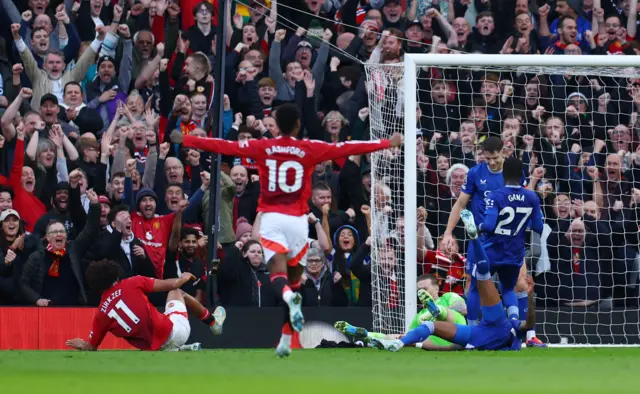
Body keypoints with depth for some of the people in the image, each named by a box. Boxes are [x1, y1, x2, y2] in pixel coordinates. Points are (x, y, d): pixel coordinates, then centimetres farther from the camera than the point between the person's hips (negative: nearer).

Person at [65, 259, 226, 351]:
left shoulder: (101, 314, -3)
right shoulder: (132, 284, -9)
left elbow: (91, 347, 6)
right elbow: (171, 285, -5)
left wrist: (82, 345, 30)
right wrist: (184, 278, 18)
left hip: (157, 348, 2)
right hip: (174, 331, -2)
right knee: (177, 292, 30)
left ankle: (182, 351, 20)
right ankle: (213, 322, 44)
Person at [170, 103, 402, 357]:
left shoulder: (261, 148, 3)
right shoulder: (310, 149, 2)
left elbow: (223, 146, 5)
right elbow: (348, 148, 4)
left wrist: (185, 140, 15)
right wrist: (388, 144, 12)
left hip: (271, 219, 0)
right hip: (298, 220, 0)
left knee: (278, 273, -11)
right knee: (294, 278, 12)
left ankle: (289, 297, -47)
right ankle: (286, 341, 12)